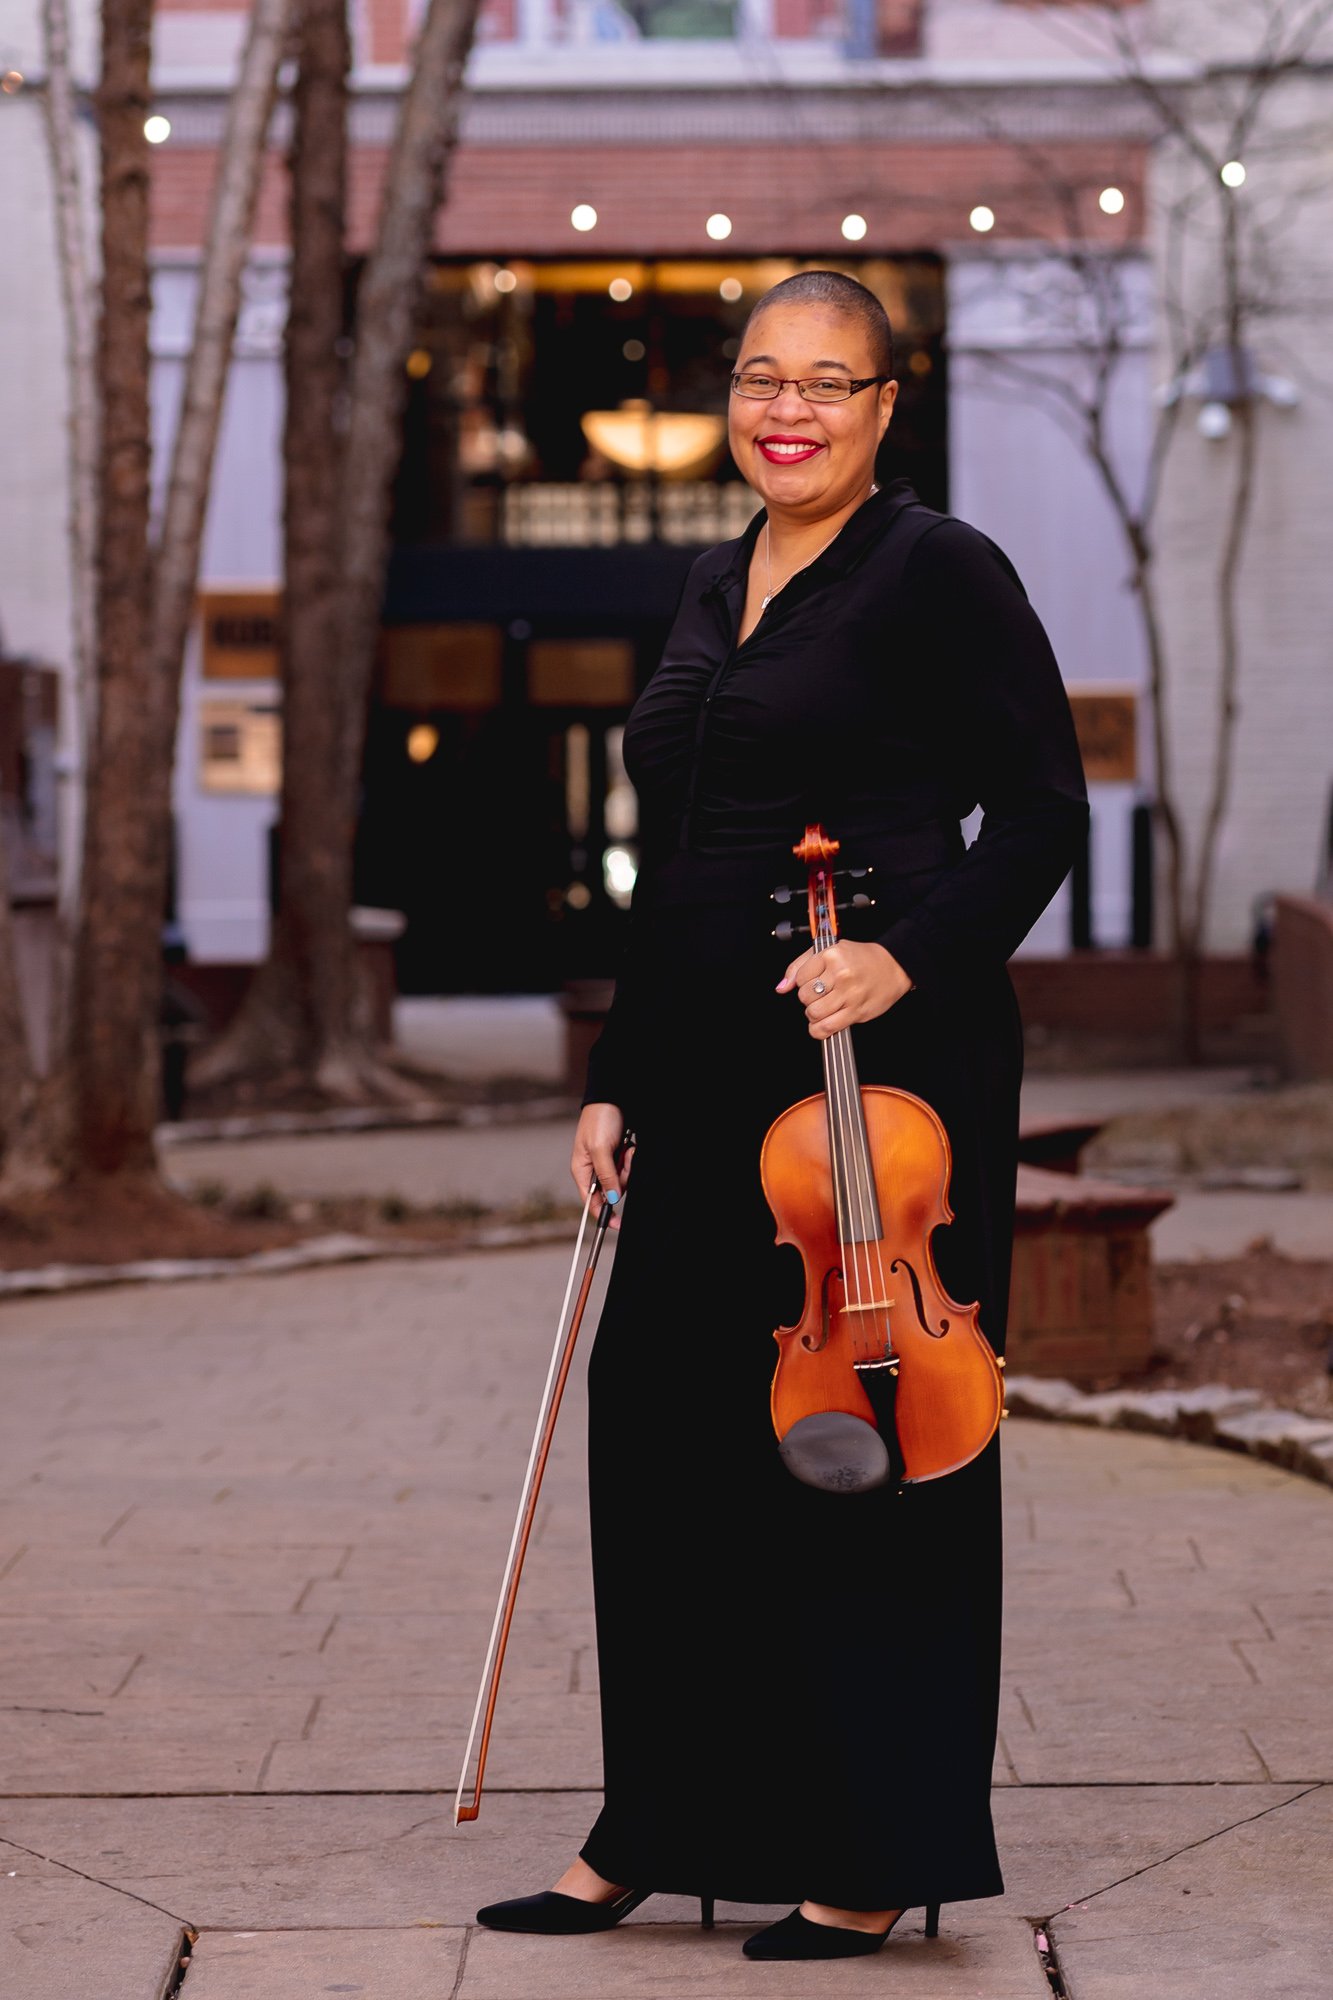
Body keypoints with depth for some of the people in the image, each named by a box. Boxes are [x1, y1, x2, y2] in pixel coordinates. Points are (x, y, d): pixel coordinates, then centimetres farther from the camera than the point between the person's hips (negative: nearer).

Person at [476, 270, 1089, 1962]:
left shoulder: (939, 571, -6)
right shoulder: (717, 587, 16)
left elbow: (1042, 812, -10)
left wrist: (911, 954, -24)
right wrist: (614, 1075, 16)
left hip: (879, 1066, -7)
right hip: (709, 1080, 8)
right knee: (663, 1433, 9)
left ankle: (876, 1859, 9)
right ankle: (661, 1834, 20)